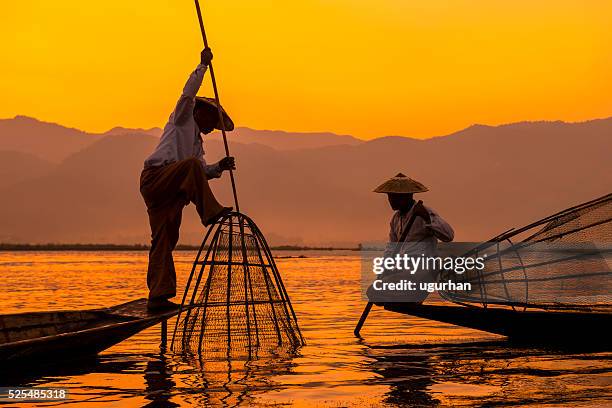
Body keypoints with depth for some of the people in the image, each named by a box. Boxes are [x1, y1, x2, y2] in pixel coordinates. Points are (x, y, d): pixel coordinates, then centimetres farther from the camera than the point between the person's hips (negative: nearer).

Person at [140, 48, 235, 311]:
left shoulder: (196, 141, 32)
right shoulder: (183, 119, 11)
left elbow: (202, 172, 24)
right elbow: (189, 93, -6)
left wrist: (219, 167, 6)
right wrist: (203, 65, -6)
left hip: (168, 191, 8)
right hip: (155, 177, -8)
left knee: (164, 241, 1)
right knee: (190, 165, -31)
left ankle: (157, 297, -2)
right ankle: (210, 212, -34)